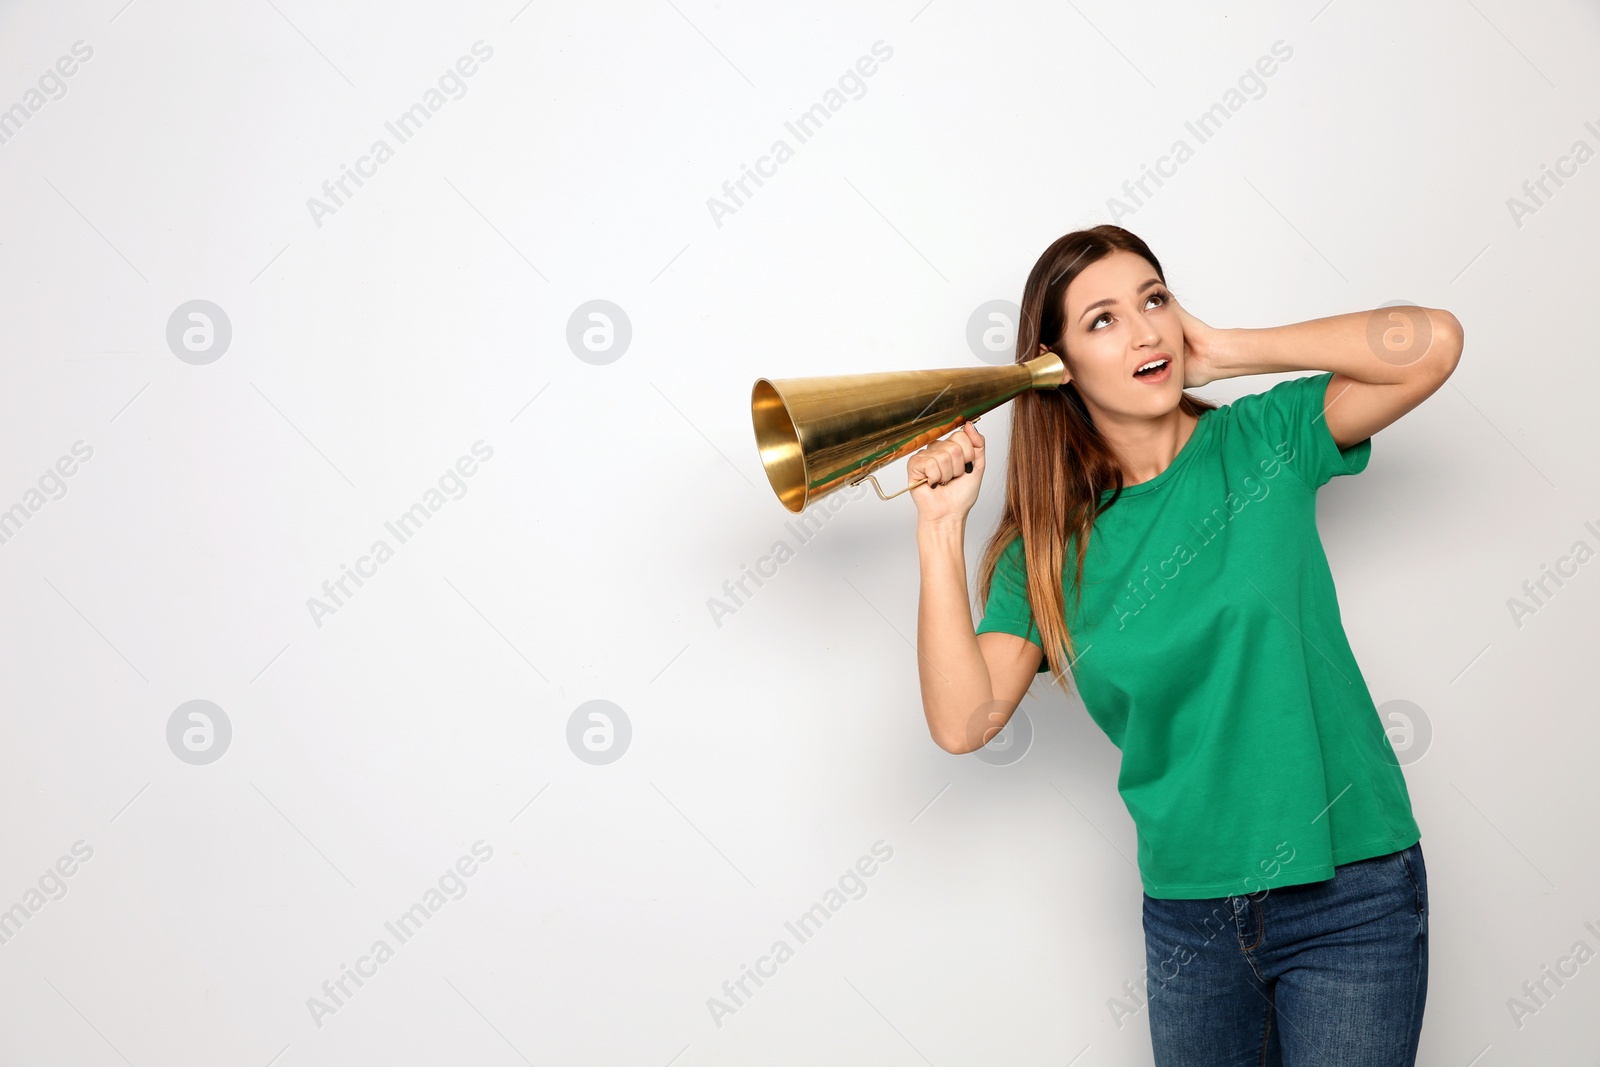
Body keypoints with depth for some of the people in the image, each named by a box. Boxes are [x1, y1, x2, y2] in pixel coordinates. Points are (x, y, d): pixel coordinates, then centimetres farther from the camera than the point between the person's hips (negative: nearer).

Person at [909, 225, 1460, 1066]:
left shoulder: (1261, 443, -4)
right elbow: (962, 721, -12)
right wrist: (940, 528, -16)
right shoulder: (1050, 546, -1)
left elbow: (1432, 342, -17)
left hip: (1349, 893, -2)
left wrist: (1227, 353, -12)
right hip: (1189, 913, 2)